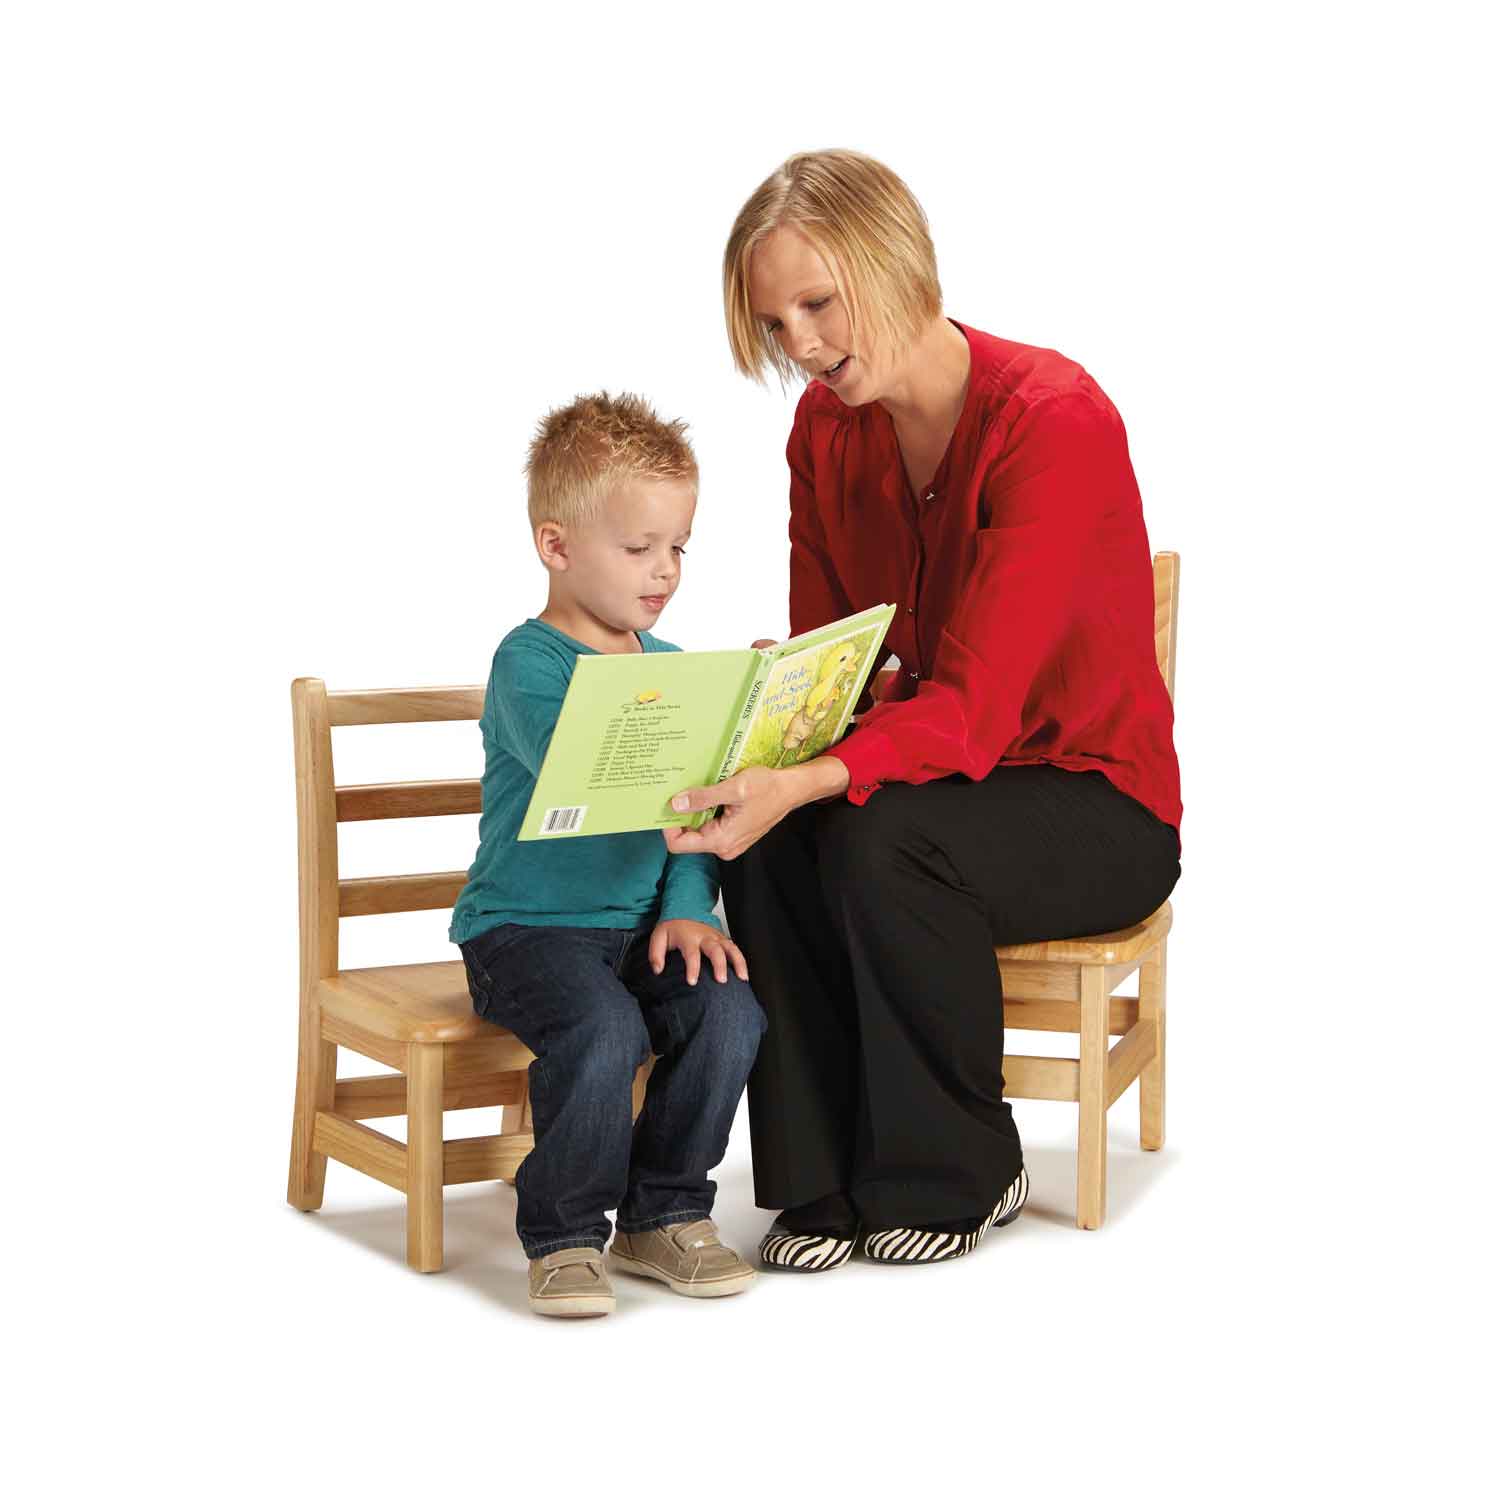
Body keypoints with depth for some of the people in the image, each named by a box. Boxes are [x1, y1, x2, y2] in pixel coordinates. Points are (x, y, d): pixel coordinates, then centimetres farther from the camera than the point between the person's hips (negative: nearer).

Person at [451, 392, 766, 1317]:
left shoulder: (670, 664, 11)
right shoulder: (529, 662, -9)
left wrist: (687, 908, -8)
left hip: (640, 925, 6)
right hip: (526, 927, -6)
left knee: (731, 1011, -20)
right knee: (602, 1030, -32)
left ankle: (663, 1215, -1)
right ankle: (565, 1234, -11)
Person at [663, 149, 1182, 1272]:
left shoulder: (1055, 417, -23)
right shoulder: (825, 428, -1)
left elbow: (973, 704, -31)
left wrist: (804, 783, -47)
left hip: (1097, 807, -6)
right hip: (925, 768, 6)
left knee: (877, 837, -34)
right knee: (766, 842, -26)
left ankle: (961, 1174, -12)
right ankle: (826, 1183, -15)